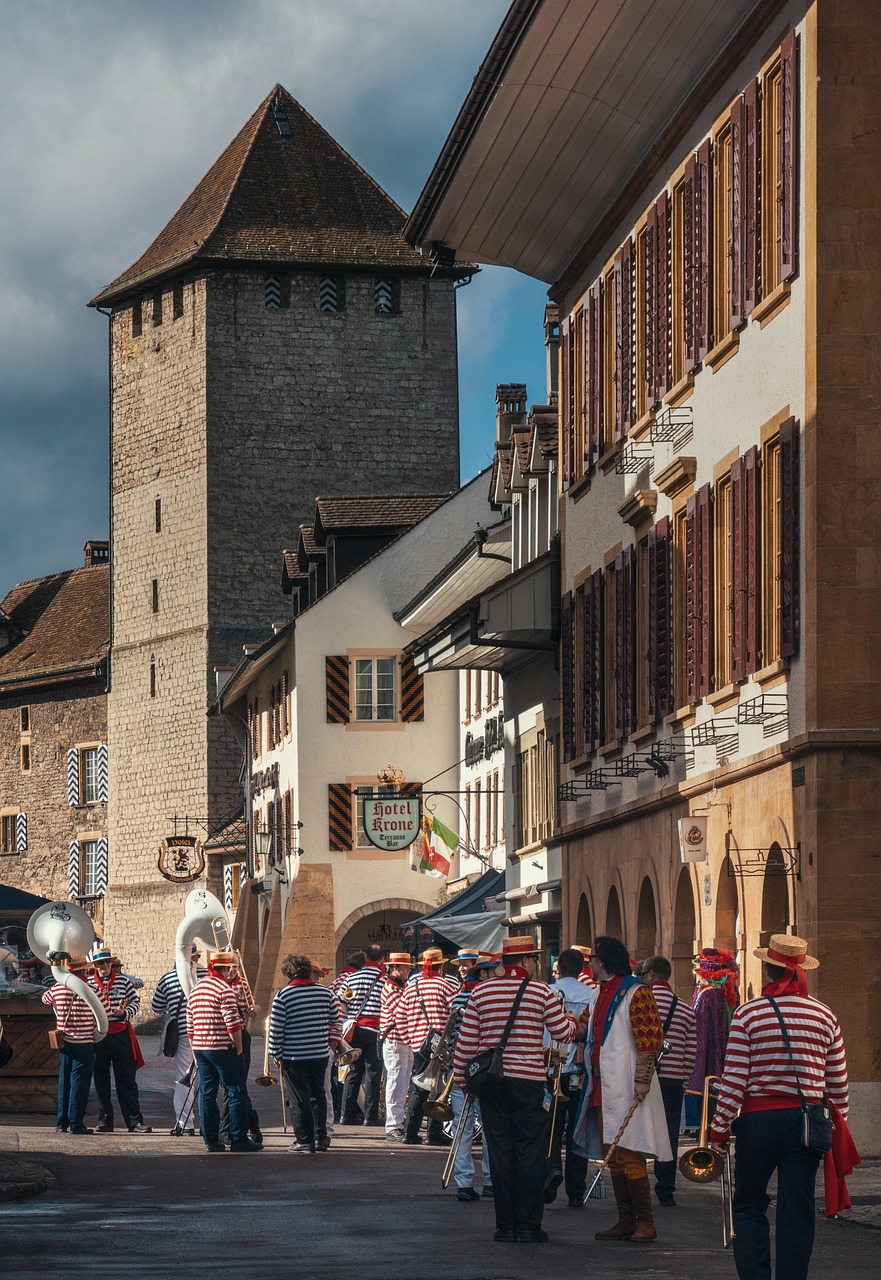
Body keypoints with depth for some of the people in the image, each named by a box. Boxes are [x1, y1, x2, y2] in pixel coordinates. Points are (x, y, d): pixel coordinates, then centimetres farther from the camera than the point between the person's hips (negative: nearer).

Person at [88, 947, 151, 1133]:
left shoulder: (122, 980, 5)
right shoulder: (87, 983, 4)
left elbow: (136, 1001, 8)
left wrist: (125, 1013, -9)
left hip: (121, 1034, 0)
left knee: (127, 1079, 0)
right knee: (101, 1080, 5)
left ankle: (134, 1120, 1)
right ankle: (105, 1120, 13)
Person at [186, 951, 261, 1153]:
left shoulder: (195, 989, 13)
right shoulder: (224, 989, -11)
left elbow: (190, 1027, 16)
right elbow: (232, 1024, -17)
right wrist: (239, 1049, -7)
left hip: (199, 1047, 8)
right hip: (223, 1048, -8)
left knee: (206, 1094, 9)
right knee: (236, 1092, -1)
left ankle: (210, 1140, 9)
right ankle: (238, 1140, -2)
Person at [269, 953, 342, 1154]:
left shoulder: (283, 996, -10)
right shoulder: (325, 992, 2)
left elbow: (276, 1028, -9)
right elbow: (336, 1021, 8)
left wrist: (276, 1053, 1)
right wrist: (331, 1041, 20)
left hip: (293, 1057, -4)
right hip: (320, 1054, 4)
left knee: (300, 1100, 2)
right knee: (318, 1095, 17)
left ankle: (305, 1141, 4)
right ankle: (321, 1138, 20)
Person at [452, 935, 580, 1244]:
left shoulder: (481, 992, 4)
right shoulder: (541, 991, -5)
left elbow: (466, 1041, 4)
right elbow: (561, 1031, 4)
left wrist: (460, 1077, 14)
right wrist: (574, 1021, 26)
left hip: (490, 1080, 3)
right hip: (527, 1080, -3)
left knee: (500, 1151, 7)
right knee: (530, 1152, 2)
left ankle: (505, 1226, 8)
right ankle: (529, 1226, 2)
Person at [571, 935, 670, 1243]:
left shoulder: (635, 992, -10)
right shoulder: (601, 995, 18)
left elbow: (650, 1039, -15)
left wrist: (642, 1080, -21)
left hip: (625, 1088, -9)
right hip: (602, 1088, 9)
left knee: (628, 1156, -9)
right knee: (612, 1158, 9)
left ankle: (645, 1222, -5)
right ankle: (625, 1221, 13)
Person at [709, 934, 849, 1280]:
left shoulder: (748, 1014, -5)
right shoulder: (824, 1016, 3)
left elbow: (734, 1079, -6)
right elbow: (838, 1083, 8)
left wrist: (719, 1130, 0)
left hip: (758, 1121, -2)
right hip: (807, 1121, 2)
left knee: (749, 1206, 10)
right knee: (797, 1211, 6)